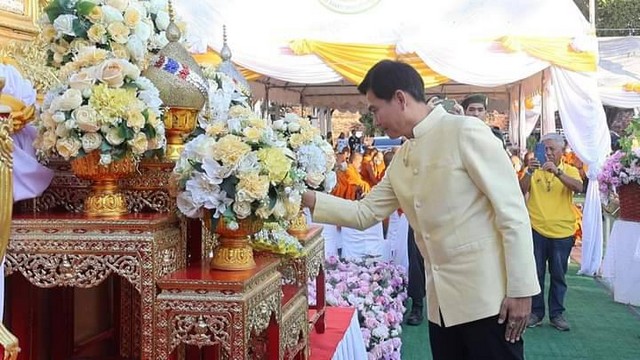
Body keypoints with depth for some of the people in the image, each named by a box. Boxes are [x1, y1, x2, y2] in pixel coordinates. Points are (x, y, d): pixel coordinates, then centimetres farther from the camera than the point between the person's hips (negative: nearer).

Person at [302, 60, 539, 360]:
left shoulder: (465, 132, -10)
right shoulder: (400, 160, 12)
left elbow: (512, 210, -12)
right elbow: (365, 213, 18)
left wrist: (520, 288, -14)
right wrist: (307, 198, 8)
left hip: (485, 294, -7)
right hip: (441, 301, 7)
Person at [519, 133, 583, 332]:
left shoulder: (570, 170, 3)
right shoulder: (534, 170, 4)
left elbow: (578, 187, -17)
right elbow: (521, 191, -9)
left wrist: (557, 171, -30)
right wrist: (529, 172, -25)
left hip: (562, 232, 0)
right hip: (536, 230, 0)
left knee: (558, 275, 8)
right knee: (536, 273, 6)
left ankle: (557, 314, 18)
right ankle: (536, 312, 17)